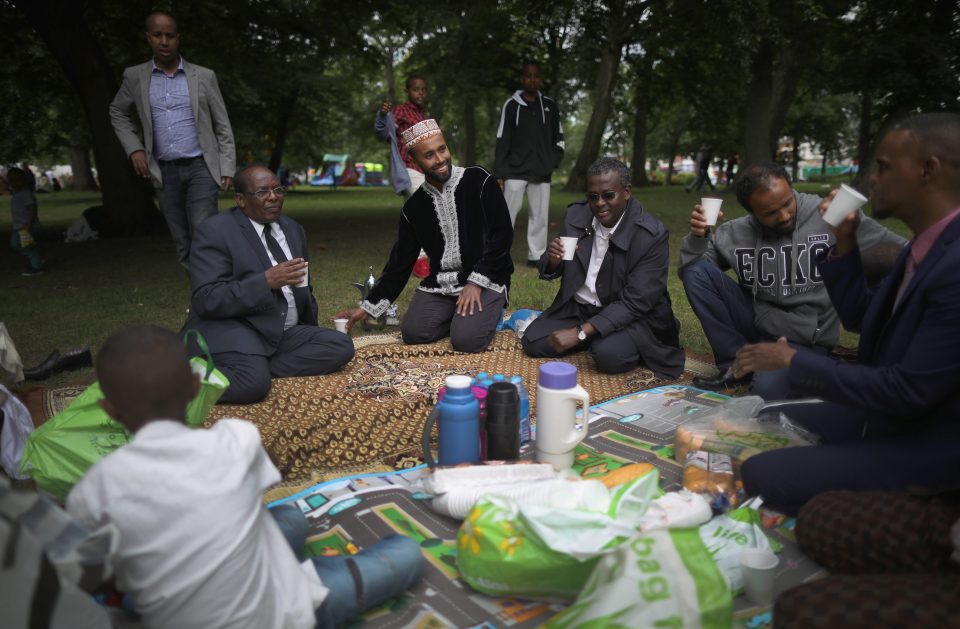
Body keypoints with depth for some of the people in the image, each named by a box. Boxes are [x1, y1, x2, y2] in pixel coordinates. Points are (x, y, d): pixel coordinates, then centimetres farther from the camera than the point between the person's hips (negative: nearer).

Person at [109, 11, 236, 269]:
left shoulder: (204, 76, 2)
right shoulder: (135, 76, 6)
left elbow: (223, 126, 4)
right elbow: (117, 113, 22)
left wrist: (227, 168, -4)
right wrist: (134, 149, 7)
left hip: (200, 168, -3)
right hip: (164, 172, 3)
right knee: (183, 245, 6)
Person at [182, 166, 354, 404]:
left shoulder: (293, 229, 15)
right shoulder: (214, 231, -6)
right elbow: (206, 300, -17)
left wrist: (311, 333, 20)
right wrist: (266, 281, -25)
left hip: (284, 333, 7)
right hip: (231, 330, -7)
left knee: (341, 346, -16)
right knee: (253, 382, -35)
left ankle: (259, 368, -17)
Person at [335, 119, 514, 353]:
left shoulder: (479, 181, -7)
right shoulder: (414, 207, 5)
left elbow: (502, 235, -11)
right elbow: (400, 262, 9)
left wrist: (476, 283, -19)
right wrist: (367, 307, 5)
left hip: (485, 280, -4)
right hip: (439, 284, 4)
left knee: (466, 339, -25)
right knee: (413, 333, -17)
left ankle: (488, 311, 9)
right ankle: (454, 314, 12)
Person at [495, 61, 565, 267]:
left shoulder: (550, 105, 9)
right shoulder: (511, 105, 1)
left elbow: (558, 136, 18)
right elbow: (502, 141, 0)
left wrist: (554, 160, 3)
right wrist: (499, 172, -5)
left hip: (542, 172, 3)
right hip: (516, 170, -3)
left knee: (540, 214, 3)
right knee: (508, 211, -7)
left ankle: (536, 256, 9)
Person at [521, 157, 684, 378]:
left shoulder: (651, 235, -19)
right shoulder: (576, 215, -5)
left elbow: (633, 303, -22)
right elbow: (549, 271, 5)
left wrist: (580, 333, -27)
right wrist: (553, 261, -21)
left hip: (629, 316, -5)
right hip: (577, 308, 5)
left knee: (609, 355, -32)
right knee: (533, 343, -11)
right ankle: (594, 340, 11)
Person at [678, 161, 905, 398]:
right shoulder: (736, 233, -2)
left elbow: (898, 252, -4)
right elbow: (689, 271, 2)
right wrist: (697, 236, -16)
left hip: (805, 338, -4)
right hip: (756, 323, 4)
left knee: (767, 388, -36)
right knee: (696, 271, -15)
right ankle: (739, 361, -7)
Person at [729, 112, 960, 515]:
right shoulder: (927, 246, 3)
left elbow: (909, 391, -29)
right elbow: (858, 317, 13)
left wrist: (795, 361, -20)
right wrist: (844, 243, 0)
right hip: (887, 414, 9)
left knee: (762, 476, -15)